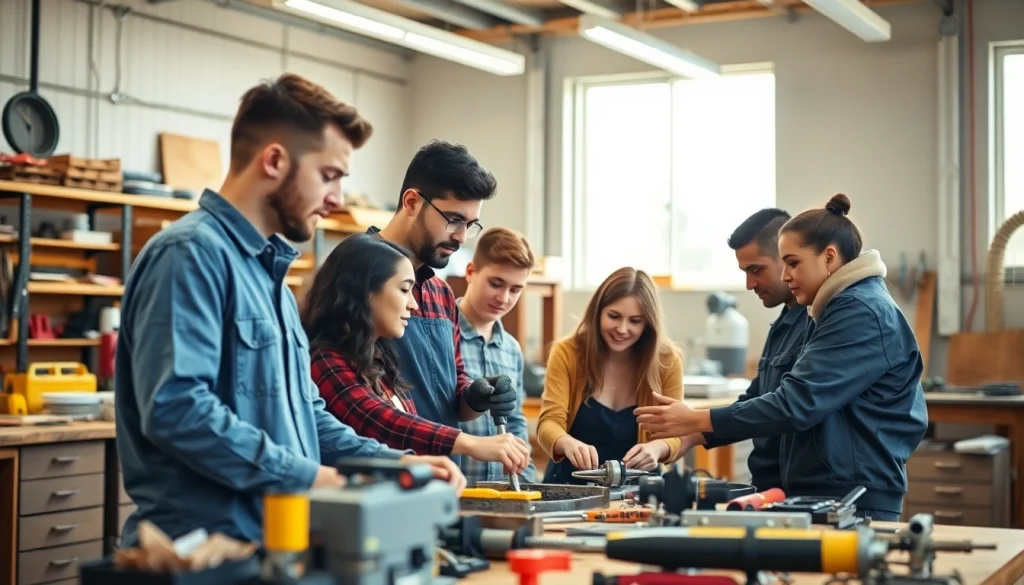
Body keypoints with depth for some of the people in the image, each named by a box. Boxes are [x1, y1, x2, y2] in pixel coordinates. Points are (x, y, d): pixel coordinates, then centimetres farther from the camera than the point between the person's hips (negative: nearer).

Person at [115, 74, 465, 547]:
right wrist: (312, 477, -19)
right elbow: (176, 407, -25)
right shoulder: (193, 254, -13)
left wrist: (393, 463, 8)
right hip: (206, 550, -9)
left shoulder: (267, 268, 17)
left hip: (274, 541, 9)